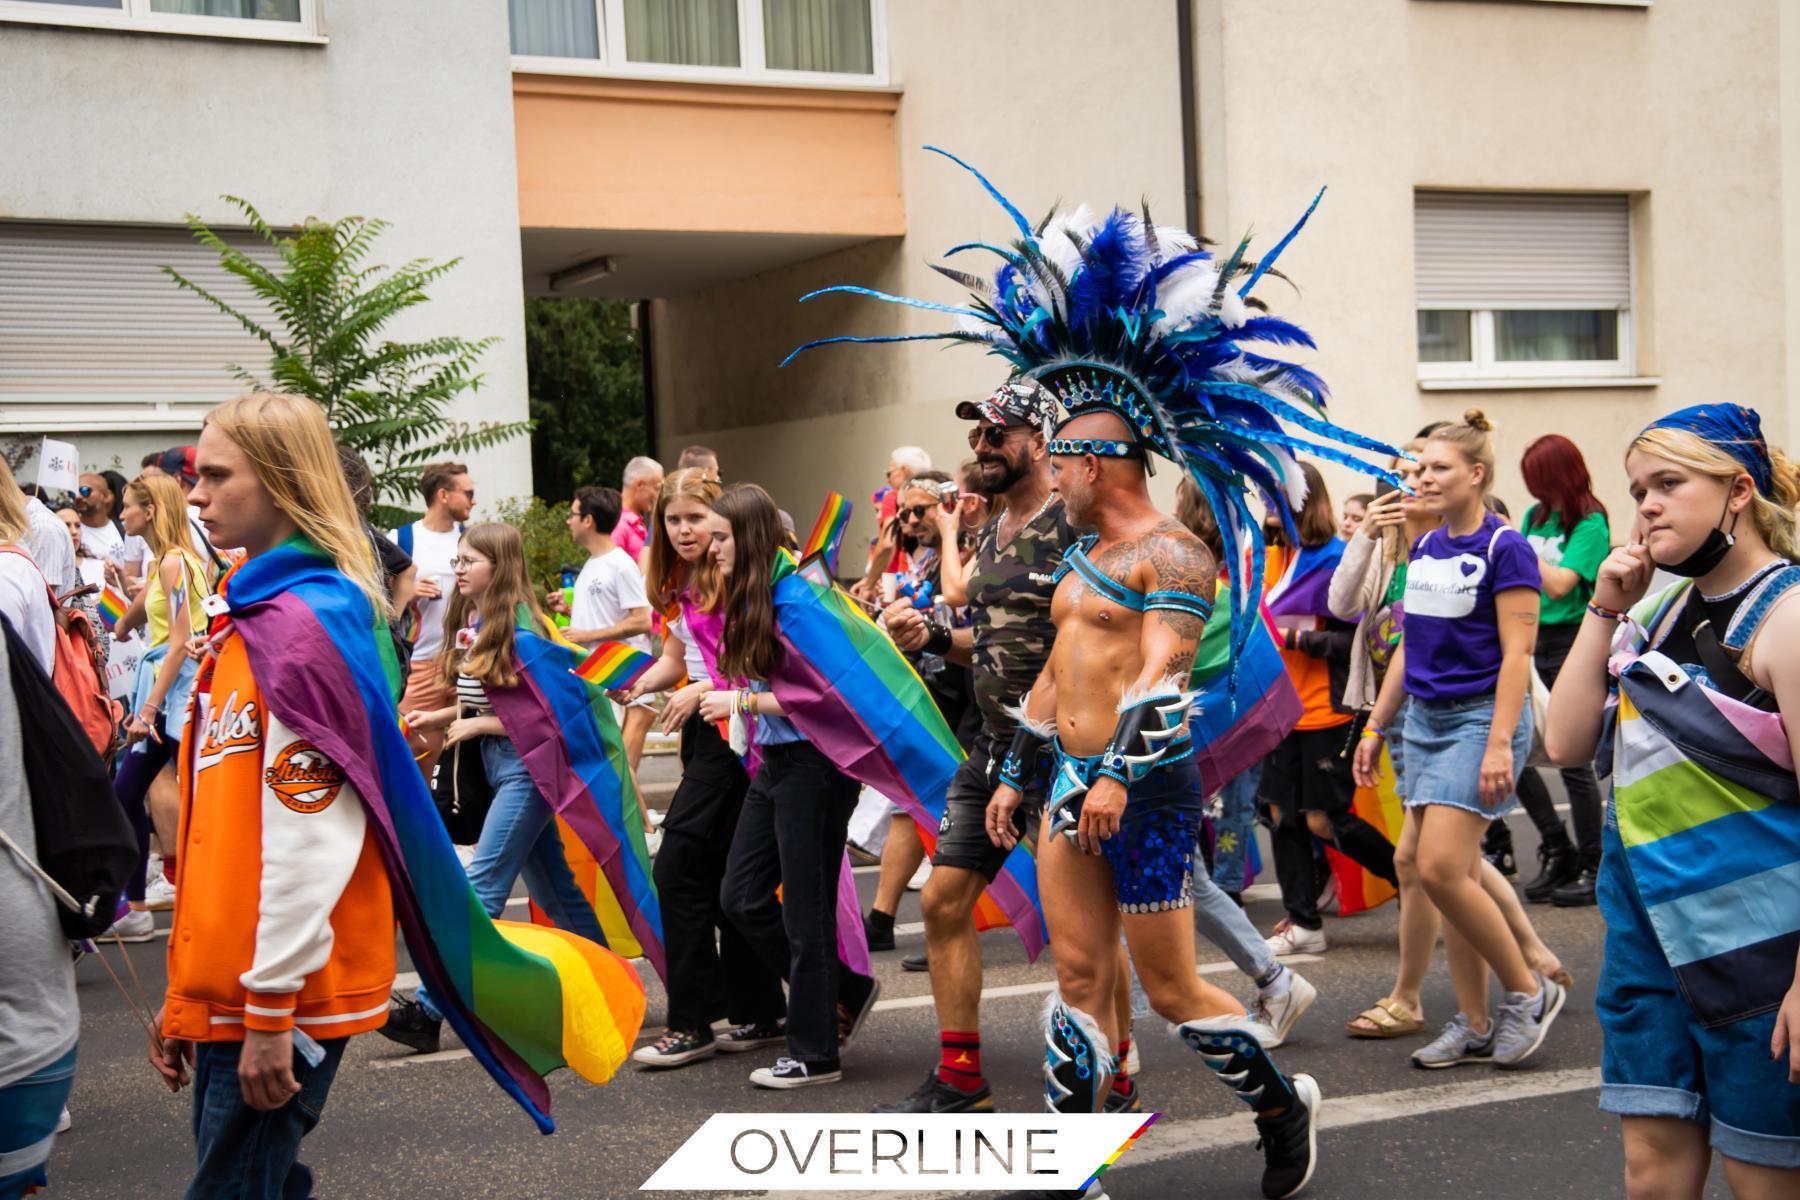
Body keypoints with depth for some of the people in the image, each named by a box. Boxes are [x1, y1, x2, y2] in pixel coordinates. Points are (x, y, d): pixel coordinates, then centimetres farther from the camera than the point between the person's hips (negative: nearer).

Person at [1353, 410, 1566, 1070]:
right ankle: (1474, 1026, 14)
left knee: (1441, 867, -15)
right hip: (1424, 718, 8)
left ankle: (1529, 991, 3)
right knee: (1453, 873, 7)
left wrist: (1500, 744, -21)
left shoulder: (1504, 549, -9)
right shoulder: (1425, 549, 13)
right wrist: (1375, 726, 17)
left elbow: (1517, 655, -14)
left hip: (1480, 718, -8)